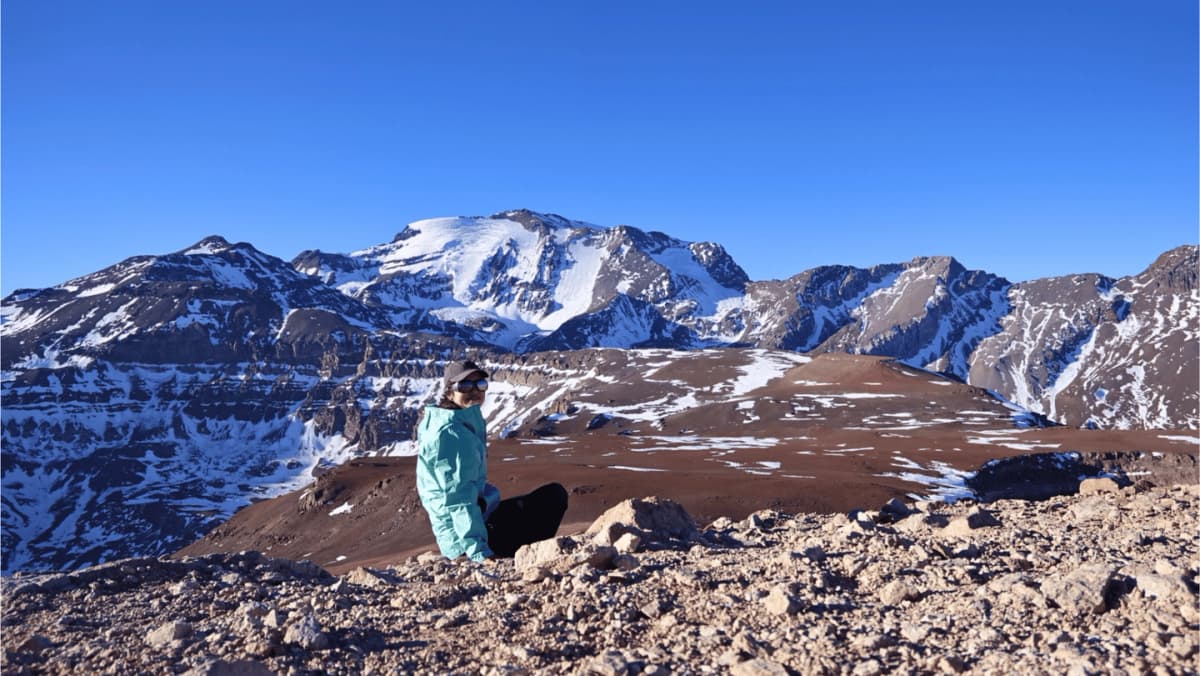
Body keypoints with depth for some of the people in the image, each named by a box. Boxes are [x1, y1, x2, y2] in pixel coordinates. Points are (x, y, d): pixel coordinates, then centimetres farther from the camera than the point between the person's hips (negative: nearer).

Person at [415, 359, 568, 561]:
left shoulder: (468, 423, 11)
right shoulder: (449, 433, -20)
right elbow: (459, 499, -26)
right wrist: (480, 553, -30)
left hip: (479, 515, 10)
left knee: (555, 494, 21)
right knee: (553, 496, -8)